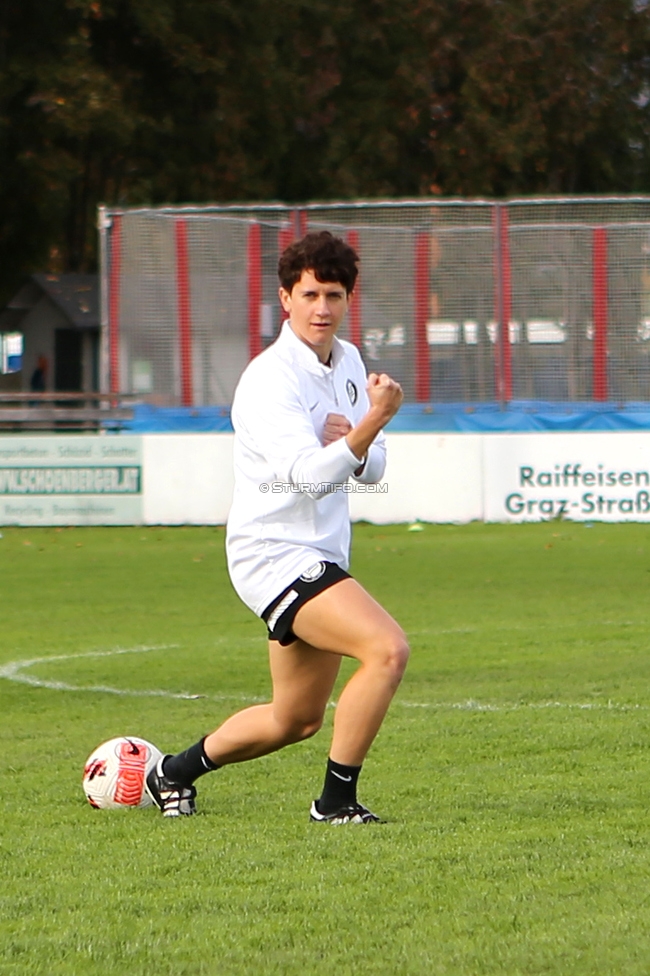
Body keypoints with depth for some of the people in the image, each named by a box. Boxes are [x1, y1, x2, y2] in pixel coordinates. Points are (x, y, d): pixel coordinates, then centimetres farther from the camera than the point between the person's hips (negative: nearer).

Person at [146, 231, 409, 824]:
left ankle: (177, 771, 39)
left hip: (321, 559, 9)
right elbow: (310, 474, -31)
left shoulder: (348, 362, 8)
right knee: (387, 647, -26)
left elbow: (371, 469, 14)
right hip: (275, 554, -9)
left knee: (297, 719, 19)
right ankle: (337, 798, -15)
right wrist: (373, 423, -44)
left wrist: (352, 445, -9)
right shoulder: (270, 380, -18)